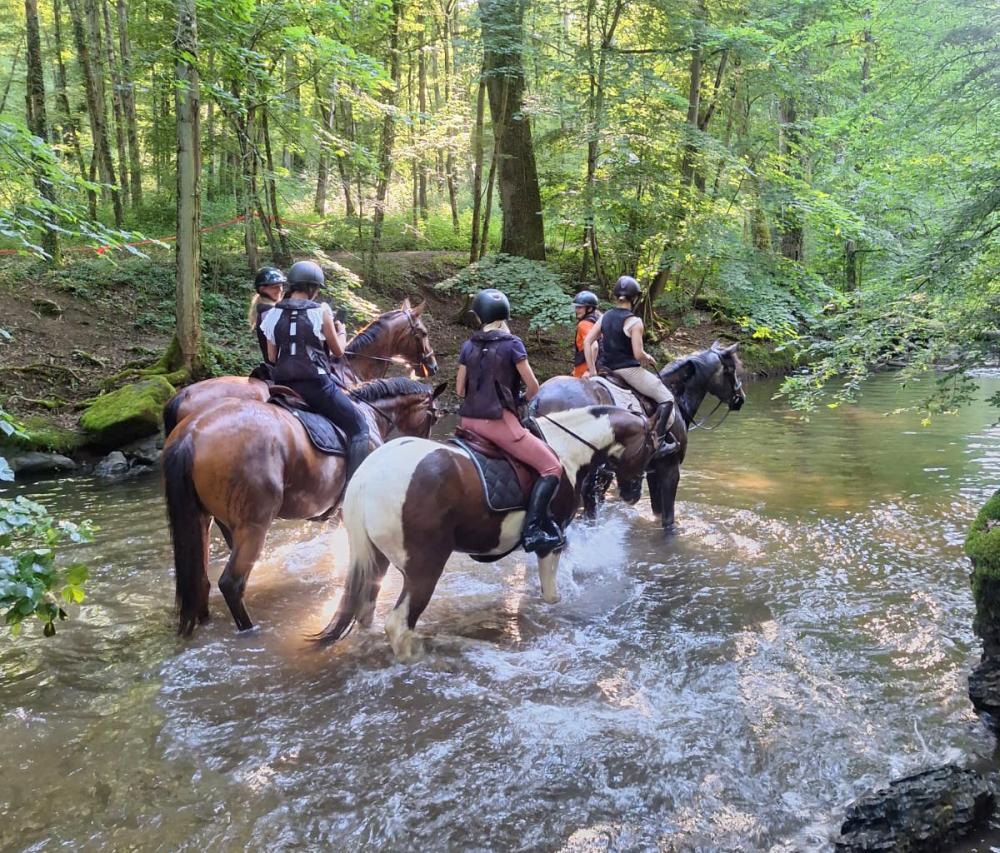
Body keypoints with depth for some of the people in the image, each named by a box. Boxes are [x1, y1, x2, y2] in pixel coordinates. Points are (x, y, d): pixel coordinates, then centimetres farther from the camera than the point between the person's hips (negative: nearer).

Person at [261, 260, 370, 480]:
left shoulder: (273, 314, 5)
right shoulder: (321, 311, -6)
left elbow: (272, 357, 9)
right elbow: (338, 350, 3)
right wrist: (341, 332, 23)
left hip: (283, 386, 5)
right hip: (316, 384, -5)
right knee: (358, 427, 5)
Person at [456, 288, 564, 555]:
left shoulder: (468, 346, 8)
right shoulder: (512, 343, -5)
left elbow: (460, 389, 13)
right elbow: (533, 386, -2)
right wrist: (523, 400, 19)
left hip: (468, 420, 6)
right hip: (498, 421, -6)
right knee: (552, 467, -3)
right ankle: (532, 531, -16)